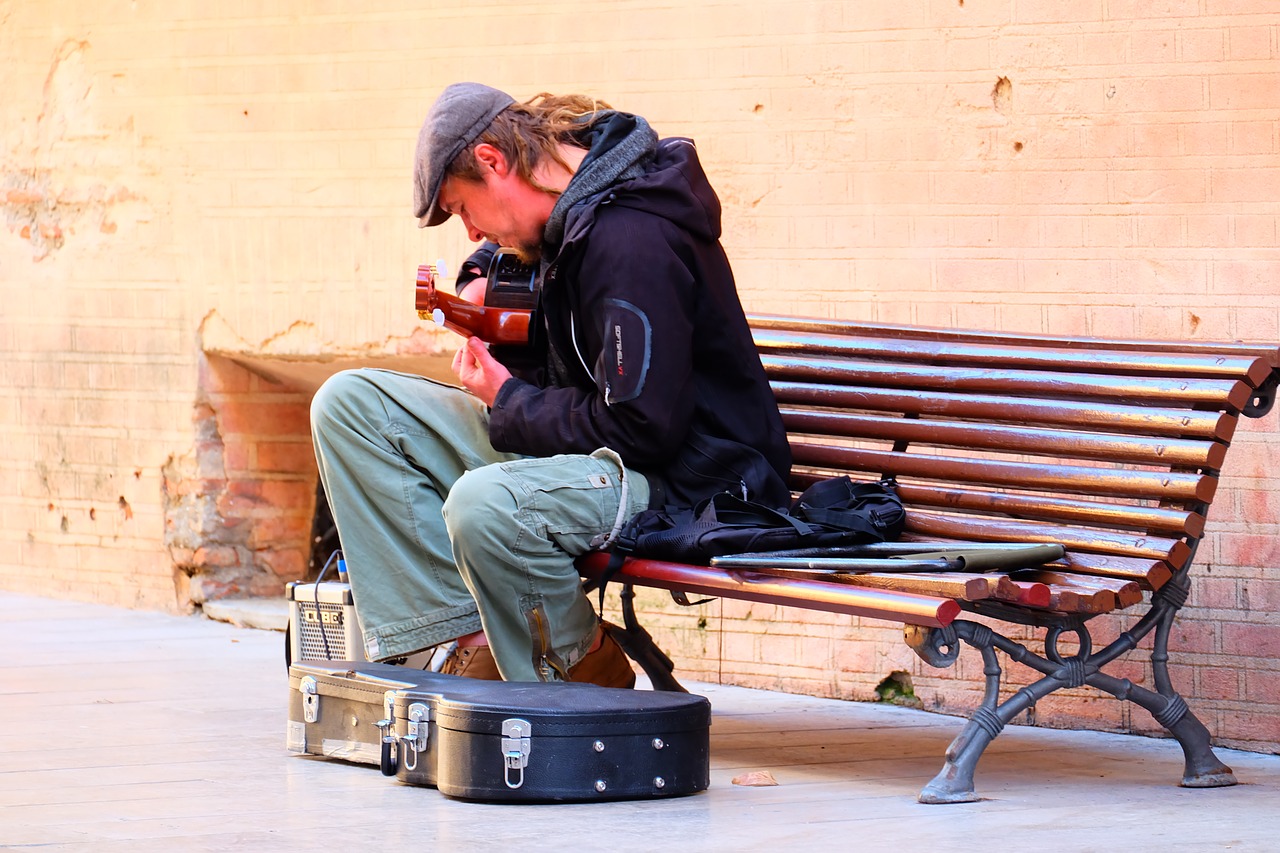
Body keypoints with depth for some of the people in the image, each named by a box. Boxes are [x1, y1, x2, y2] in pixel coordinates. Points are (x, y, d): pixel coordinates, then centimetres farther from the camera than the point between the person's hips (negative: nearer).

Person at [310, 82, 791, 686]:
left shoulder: (631, 239, -23)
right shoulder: (575, 211, 8)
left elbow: (643, 428, -26)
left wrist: (508, 403, -12)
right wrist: (483, 278, 11)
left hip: (686, 477, -11)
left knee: (483, 505, -40)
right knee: (348, 403, 3)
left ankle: (581, 669, -11)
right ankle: (472, 641, -7)